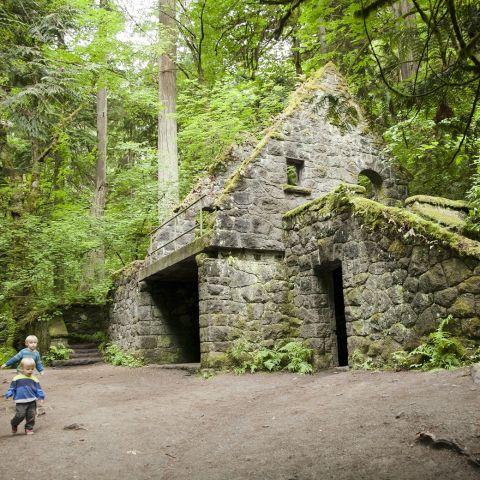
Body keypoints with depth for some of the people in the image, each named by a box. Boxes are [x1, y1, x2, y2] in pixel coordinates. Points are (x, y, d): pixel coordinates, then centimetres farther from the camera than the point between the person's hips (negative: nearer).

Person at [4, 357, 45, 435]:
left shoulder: (34, 379, 5)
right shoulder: (17, 379, -1)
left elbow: (38, 390, 7)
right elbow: (12, 388, 4)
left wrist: (41, 397, -2)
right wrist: (8, 394, -12)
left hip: (32, 401, 3)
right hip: (20, 402, -2)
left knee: (31, 416, 2)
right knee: (20, 415, -10)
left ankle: (29, 428, 19)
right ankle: (14, 425, 19)